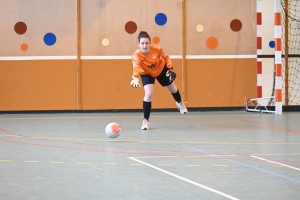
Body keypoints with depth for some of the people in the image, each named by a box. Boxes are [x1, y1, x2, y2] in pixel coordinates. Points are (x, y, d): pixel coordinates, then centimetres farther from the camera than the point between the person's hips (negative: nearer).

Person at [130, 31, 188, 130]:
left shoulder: (157, 49, -35)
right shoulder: (136, 55, -40)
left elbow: (166, 57, -13)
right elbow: (136, 67, -59)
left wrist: (170, 68, -20)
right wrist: (135, 78, -77)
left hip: (161, 69, 2)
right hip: (146, 73, -2)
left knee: (172, 88, 23)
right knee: (148, 94, -22)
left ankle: (180, 103, 59)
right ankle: (145, 120, -6)